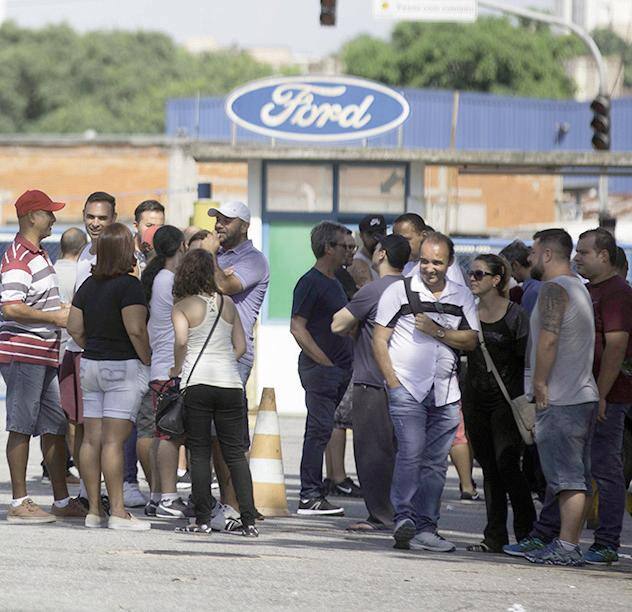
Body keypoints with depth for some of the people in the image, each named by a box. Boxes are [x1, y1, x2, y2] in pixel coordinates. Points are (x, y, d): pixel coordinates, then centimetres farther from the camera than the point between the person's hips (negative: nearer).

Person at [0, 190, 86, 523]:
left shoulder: (39, 254, 18)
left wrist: (63, 309, 15)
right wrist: (55, 317, -17)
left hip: (44, 353, 10)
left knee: (55, 428, 11)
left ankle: (62, 501, 17)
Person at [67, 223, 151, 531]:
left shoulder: (89, 285, 8)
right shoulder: (128, 285, -14)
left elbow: (74, 328, 11)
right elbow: (136, 330, -19)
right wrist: (149, 362, -8)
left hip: (91, 365, 7)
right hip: (124, 367, -7)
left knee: (91, 439, 7)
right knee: (113, 441, -9)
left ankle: (94, 510, 10)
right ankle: (117, 512, -8)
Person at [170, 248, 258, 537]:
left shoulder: (183, 307, 0)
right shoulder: (227, 303, 11)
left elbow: (181, 341, -14)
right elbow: (240, 345, 10)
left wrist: (178, 368, 1)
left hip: (197, 383, -3)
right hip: (230, 383, 3)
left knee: (199, 453, 2)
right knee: (235, 453, 5)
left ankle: (203, 520, -2)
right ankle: (248, 520, -3)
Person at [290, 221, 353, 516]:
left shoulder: (335, 282, 19)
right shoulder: (310, 283, -10)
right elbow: (297, 328, -16)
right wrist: (326, 362, -17)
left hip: (339, 368, 9)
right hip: (319, 368, -9)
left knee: (321, 431, 10)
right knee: (320, 429, -10)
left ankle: (313, 495, 13)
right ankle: (310, 497, -9)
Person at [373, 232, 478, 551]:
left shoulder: (461, 297, 11)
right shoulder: (399, 291, 2)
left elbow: (471, 340, 6)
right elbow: (379, 339, 0)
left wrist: (438, 332, -10)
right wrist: (392, 381, -9)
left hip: (445, 393, 4)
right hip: (407, 388, -4)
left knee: (436, 462, 4)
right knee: (411, 452, -18)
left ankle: (425, 528, 8)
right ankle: (403, 518, -18)